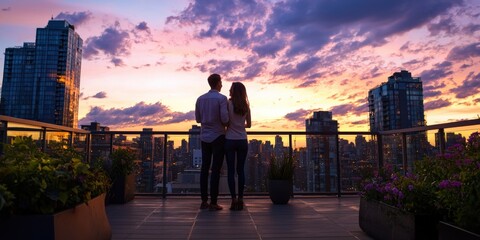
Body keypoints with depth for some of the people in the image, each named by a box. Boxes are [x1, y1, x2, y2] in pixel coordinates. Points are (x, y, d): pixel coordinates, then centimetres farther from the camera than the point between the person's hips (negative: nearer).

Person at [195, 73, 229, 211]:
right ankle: (213, 203, -1)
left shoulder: (200, 99, 8)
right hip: (218, 136, -5)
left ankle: (204, 201, 11)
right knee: (216, 169, -3)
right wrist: (226, 124, 5)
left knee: (205, 168, 8)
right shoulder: (222, 98, -9)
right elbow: (225, 119, -17)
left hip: (205, 137, 5)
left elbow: (198, 119, 12)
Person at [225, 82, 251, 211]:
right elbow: (249, 124, 9)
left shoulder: (228, 104, -8)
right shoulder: (246, 106, 3)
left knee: (231, 170, 3)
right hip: (242, 141, 3)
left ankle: (234, 200, 1)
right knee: (241, 170, 8)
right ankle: (240, 200, 10)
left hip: (230, 140, -3)